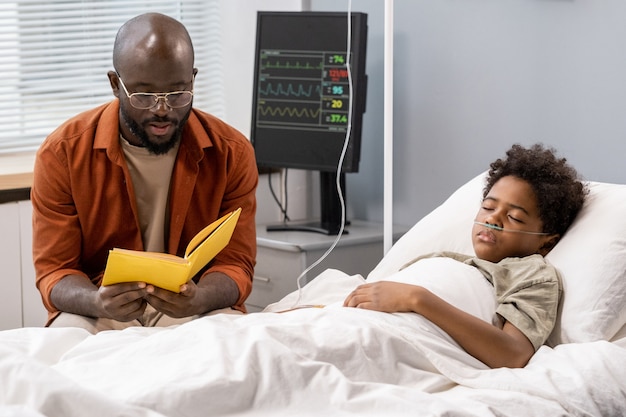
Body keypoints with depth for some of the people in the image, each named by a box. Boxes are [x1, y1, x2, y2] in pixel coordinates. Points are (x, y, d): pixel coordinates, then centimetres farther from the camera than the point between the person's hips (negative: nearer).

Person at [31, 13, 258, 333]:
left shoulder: (231, 153, -6)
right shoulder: (62, 153, -9)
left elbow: (235, 265, -5)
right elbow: (55, 273, -8)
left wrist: (198, 299, -30)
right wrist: (98, 303, -33)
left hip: (199, 309, 0)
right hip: (100, 312, 0)